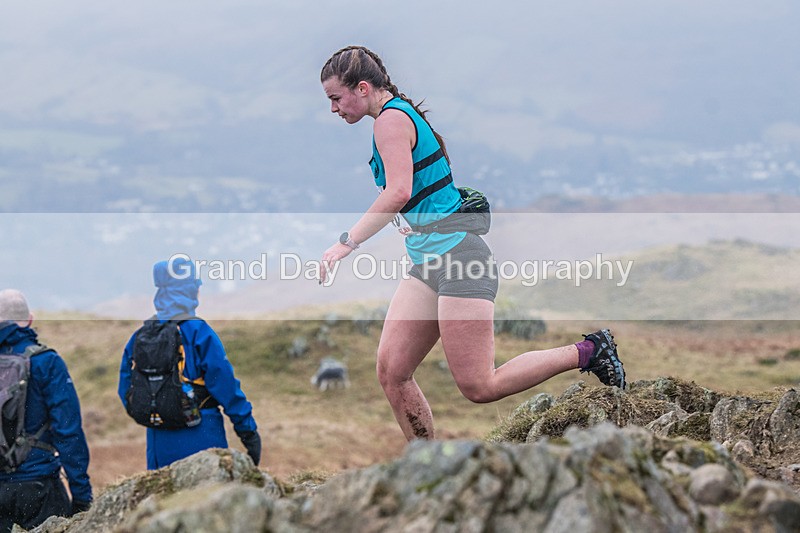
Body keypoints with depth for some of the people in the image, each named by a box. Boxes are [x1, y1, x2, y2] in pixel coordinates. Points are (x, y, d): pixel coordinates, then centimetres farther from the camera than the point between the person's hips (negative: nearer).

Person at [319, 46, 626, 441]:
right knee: (391, 373, 1)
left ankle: (588, 353, 1)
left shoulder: (392, 120, -12)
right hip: (427, 263, 10)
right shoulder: (401, 115, 18)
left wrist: (347, 243, -22)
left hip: (458, 257, -10)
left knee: (478, 387, -10)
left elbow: (399, 193, -25)